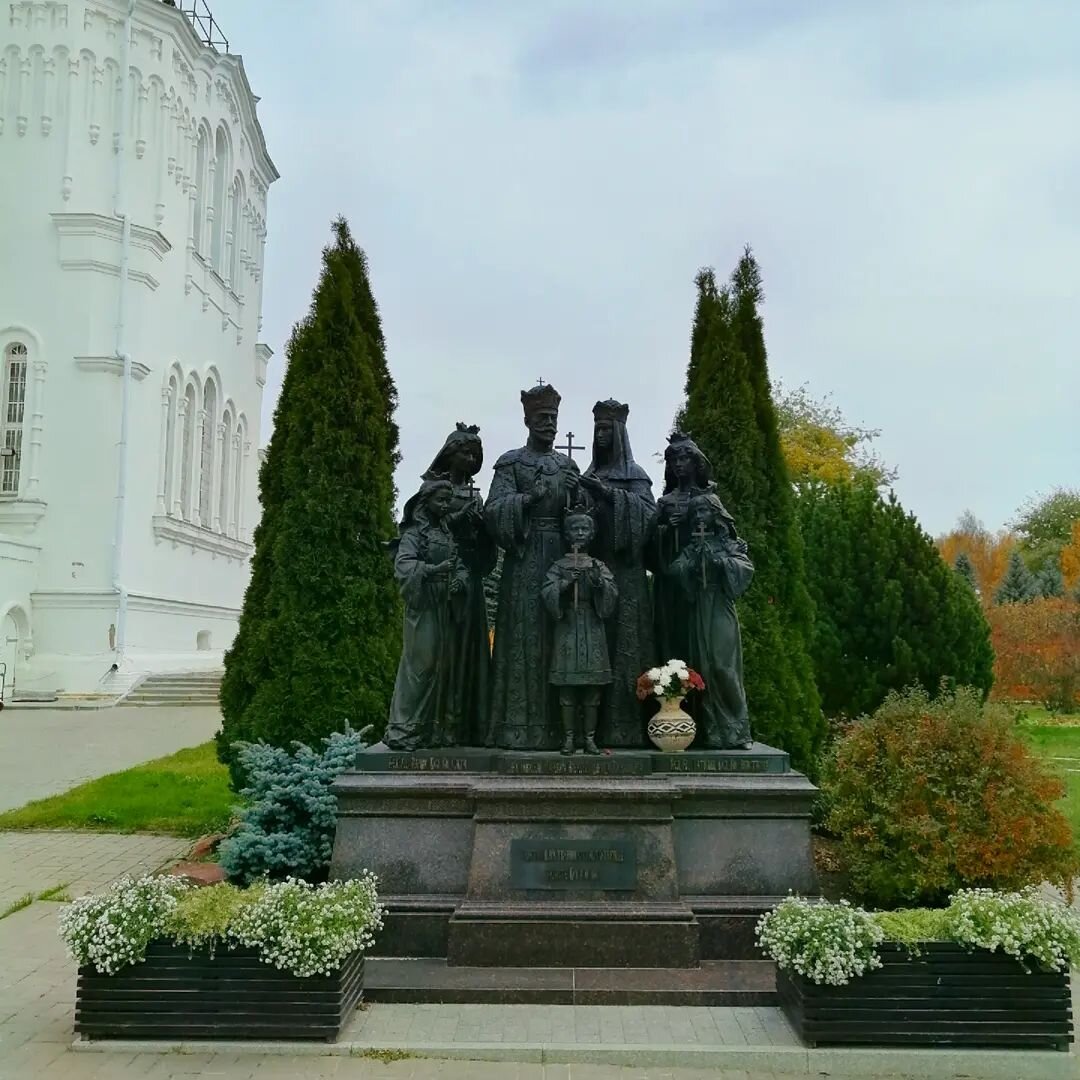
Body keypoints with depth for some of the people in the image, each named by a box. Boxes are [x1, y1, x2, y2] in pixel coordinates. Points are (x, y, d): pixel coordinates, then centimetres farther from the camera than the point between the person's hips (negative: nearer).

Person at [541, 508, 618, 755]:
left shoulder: (599, 566, 9)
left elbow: (612, 595, -2)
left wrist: (598, 581, -19)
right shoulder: (559, 566, 7)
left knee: (593, 687, 0)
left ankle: (590, 738, 6)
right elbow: (547, 595, -4)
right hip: (567, 630, -1)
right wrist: (565, 583, -18)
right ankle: (569, 737, 5)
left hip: (593, 631, 1)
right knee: (567, 684, -3)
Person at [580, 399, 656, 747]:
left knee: (622, 646, -8)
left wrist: (609, 493, -18)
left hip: (623, 572, -4)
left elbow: (647, 512, -10)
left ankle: (624, 727, -6)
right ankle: (595, 724, 2)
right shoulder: (588, 478, 19)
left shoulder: (634, 475, 7)